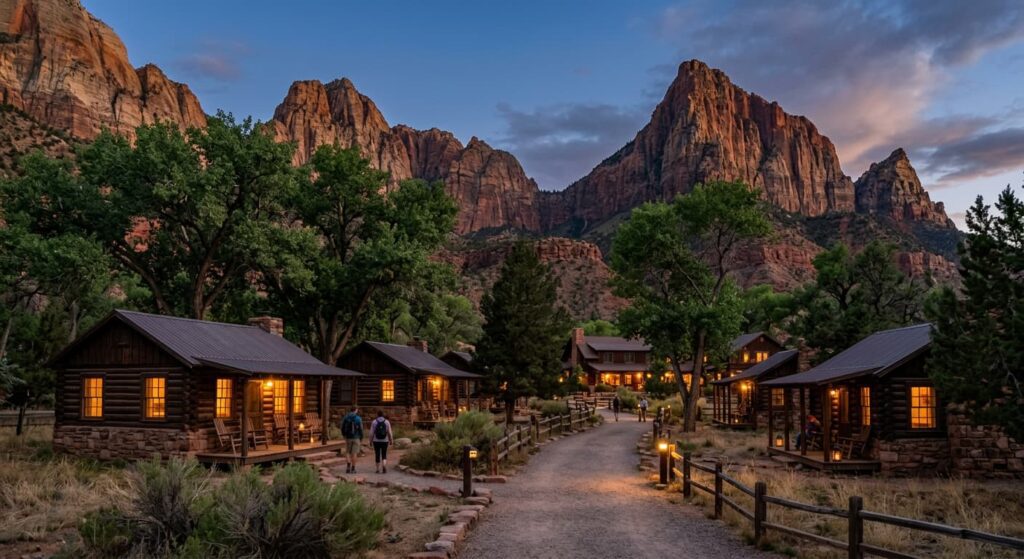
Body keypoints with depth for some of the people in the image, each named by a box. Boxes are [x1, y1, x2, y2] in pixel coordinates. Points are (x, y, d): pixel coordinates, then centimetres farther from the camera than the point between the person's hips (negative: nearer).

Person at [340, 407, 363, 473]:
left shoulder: (345, 418, 0)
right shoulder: (358, 418, -9)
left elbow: (342, 428, 3)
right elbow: (360, 429, -8)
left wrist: (344, 436, 17)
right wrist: (361, 439, 2)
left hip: (348, 438, 2)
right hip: (356, 438, -2)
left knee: (348, 452, 13)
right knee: (354, 453, 4)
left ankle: (348, 465, -7)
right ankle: (353, 469, 5)